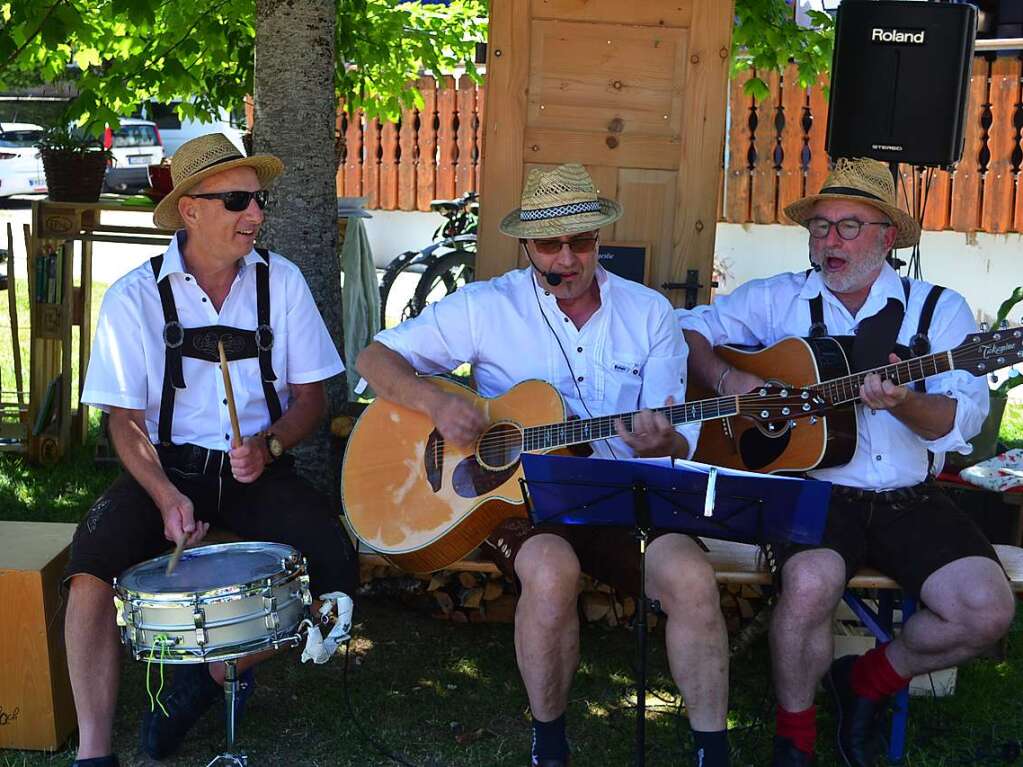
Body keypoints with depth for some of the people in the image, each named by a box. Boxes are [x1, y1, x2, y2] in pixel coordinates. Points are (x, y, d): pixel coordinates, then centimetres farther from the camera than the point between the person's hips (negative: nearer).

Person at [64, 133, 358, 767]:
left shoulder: (281, 281, 0)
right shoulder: (135, 297, -5)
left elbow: (313, 395, 4)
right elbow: (126, 418, -4)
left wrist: (267, 446, -17)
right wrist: (166, 496, -21)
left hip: (258, 468, 2)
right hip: (167, 467, -1)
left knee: (334, 565, -22)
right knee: (90, 571, -27)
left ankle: (218, 673, 1)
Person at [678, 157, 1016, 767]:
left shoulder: (939, 310, 6)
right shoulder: (778, 300, 8)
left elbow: (961, 422, -3)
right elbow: (689, 328, 9)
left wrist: (903, 402, -24)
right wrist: (727, 378, -10)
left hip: (910, 498, 2)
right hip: (813, 487, -2)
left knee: (988, 609, -18)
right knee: (812, 581, -33)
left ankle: (873, 679, 14)